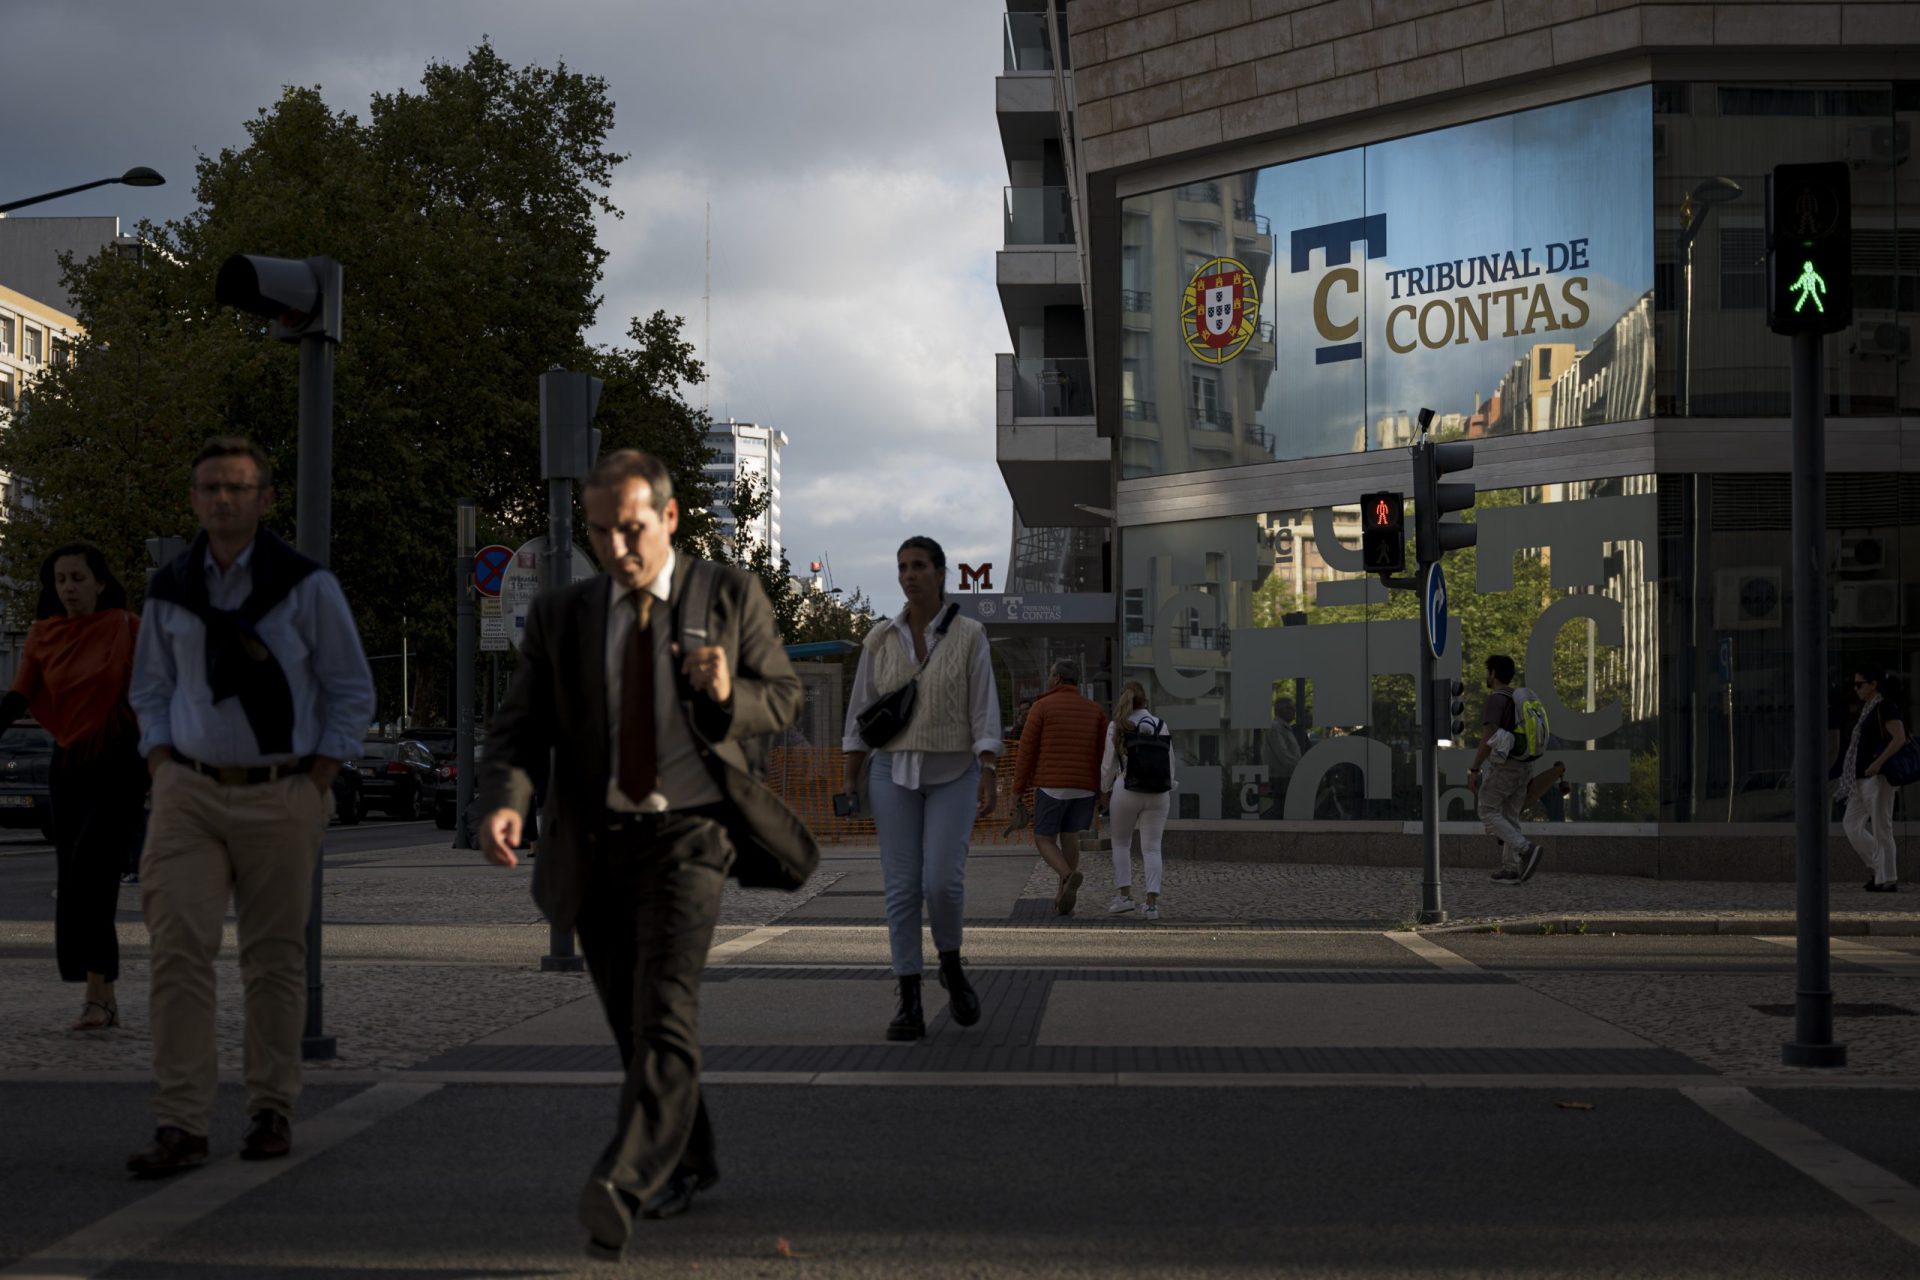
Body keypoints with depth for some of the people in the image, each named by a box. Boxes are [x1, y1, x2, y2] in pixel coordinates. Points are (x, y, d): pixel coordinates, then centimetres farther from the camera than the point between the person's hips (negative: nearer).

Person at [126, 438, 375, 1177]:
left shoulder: (307, 586, -2)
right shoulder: (170, 590, 7)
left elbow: (351, 692, 3)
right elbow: (151, 690, 18)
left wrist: (316, 785, -4)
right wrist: (162, 773, 4)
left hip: (280, 796, -2)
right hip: (189, 795, 2)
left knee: (275, 960, 4)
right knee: (178, 955, -9)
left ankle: (272, 1112, 17)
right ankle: (180, 1128, -9)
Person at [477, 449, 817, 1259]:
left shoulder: (729, 596, 3)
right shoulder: (559, 617, 7)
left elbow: (783, 698, 8)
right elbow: (519, 727, 1)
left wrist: (730, 695, -16)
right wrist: (504, 800, -20)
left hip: (685, 834, -4)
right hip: (595, 846, 4)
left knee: (664, 1009, -22)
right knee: (632, 1025, 14)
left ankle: (621, 1186, -33)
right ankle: (688, 1162, 35)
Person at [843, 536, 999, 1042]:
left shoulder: (969, 635, -4)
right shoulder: (881, 637, 3)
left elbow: (984, 709, -7)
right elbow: (863, 711, 6)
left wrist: (988, 780, -15)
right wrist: (850, 781, 2)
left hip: (953, 774, -2)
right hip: (896, 771, 2)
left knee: (943, 881, -15)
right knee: (902, 887, -5)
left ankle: (951, 965, 15)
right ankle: (910, 1006, -1)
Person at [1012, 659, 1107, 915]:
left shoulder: (1042, 706, -3)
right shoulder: (1094, 710, 8)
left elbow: (1027, 751, -5)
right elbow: (1104, 754, 5)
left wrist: (1018, 791, 0)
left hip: (1052, 786, -4)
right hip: (1085, 787, 4)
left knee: (1044, 841, 6)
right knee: (1069, 837, 18)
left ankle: (1069, 878, -23)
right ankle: (1063, 900, 13)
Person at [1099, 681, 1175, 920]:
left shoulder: (1116, 727, -4)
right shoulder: (1159, 725, 0)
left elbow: (1109, 764, -2)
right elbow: (1170, 762, 3)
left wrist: (1104, 791, 11)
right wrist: (1169, 790, 13)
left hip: (1126, 791, -1)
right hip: (1157, 792, 1)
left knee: (1121, 842, 17)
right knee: (1152, 848, 4)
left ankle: (1124, 894, 10)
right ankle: (1152, 902, -3)